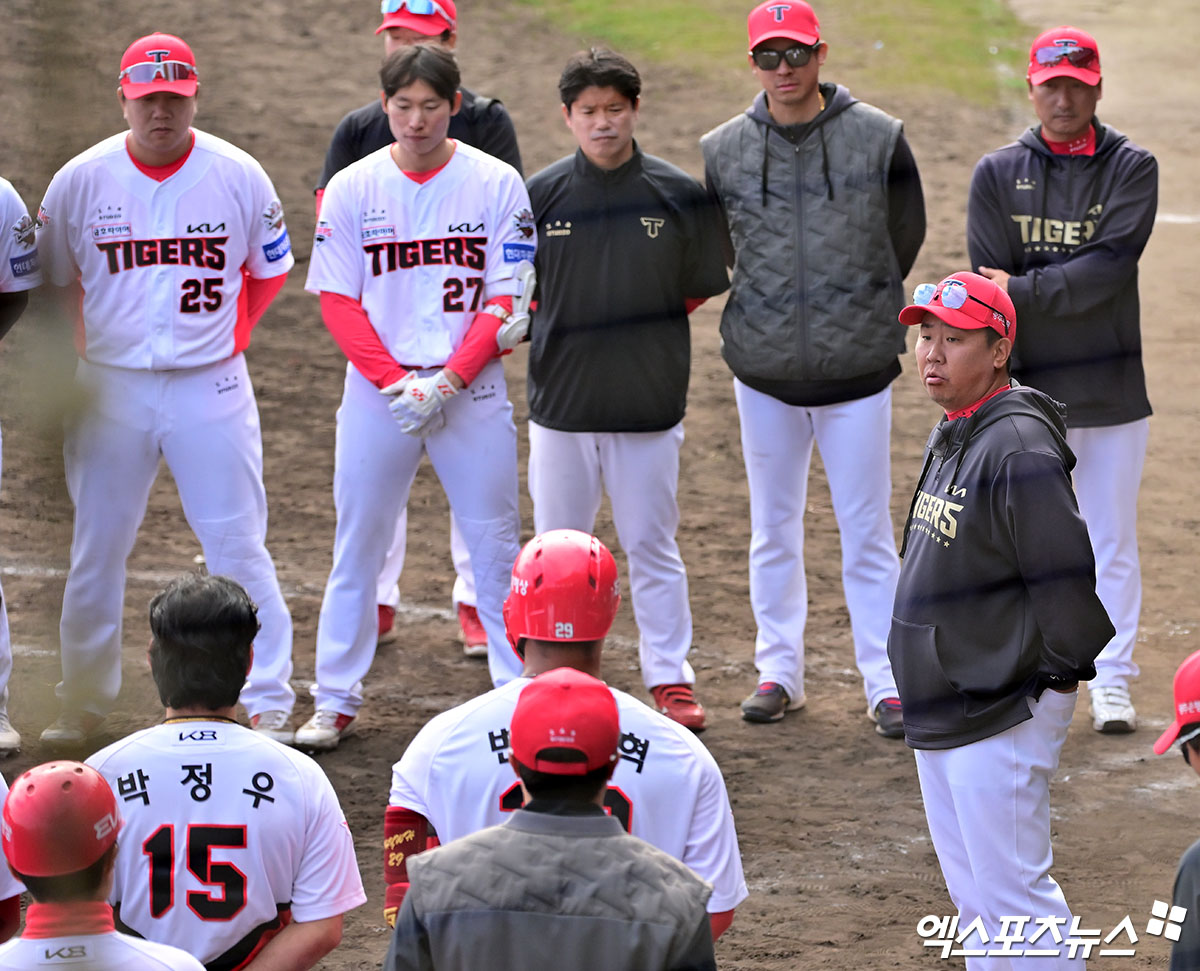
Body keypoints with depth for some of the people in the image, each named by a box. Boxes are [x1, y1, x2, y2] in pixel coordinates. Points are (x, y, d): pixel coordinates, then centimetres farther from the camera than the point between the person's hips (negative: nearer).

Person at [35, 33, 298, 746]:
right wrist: (84, 357, 5)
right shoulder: (80, 181, -2)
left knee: (238, 547, -3)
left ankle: (268, 706, 2)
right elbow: (51, 284, 11)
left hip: (210, 389, -1)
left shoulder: (239, 177, -2)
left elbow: (270, 270, 13)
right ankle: (83, 706, 20)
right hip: (110, 388, 1)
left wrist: (231, 338, 4)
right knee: (96, 551, 7)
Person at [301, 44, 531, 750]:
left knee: (496, 545, 1)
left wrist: (446, 382, -14)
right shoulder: (351, 189, 1)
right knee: (358, 543, 4)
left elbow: (506, 300, -3)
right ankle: (336, 701, 12)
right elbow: (338, 301, 0)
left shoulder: (496, 184, -2)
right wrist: (394, 381, -12)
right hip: (376, 390, 1)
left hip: (472, 389, -1)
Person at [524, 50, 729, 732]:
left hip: (649, 404, -1)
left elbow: (702, 288, 6)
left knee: (653, 548, 5)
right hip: (561, 398, 1)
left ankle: (672, 677, 14)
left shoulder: (678, 195, -2)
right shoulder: (541, 195, 0)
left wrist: (641, 332, 1)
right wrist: (559, 336, -6)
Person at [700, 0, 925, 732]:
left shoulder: (878, 138, -4)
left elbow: (905, 235, 7)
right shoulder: (722, 151, 1)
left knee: (867, 531, 0)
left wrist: (861, 316, 9)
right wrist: (772, 318, 10)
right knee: (774, 529, 10)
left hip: (857, 370, -2)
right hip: (764, 371, 2)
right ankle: (779, 671, 20)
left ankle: (886, 681, 6)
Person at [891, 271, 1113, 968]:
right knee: (971, 890, 18)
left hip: (1001, 718, -10)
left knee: (1011, 892, -7)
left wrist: (1058, 676, -13)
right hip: (940, 713, 10)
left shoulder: (1019, 448, -20)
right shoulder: (951, 437, 11)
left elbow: (1064, 575, -22)